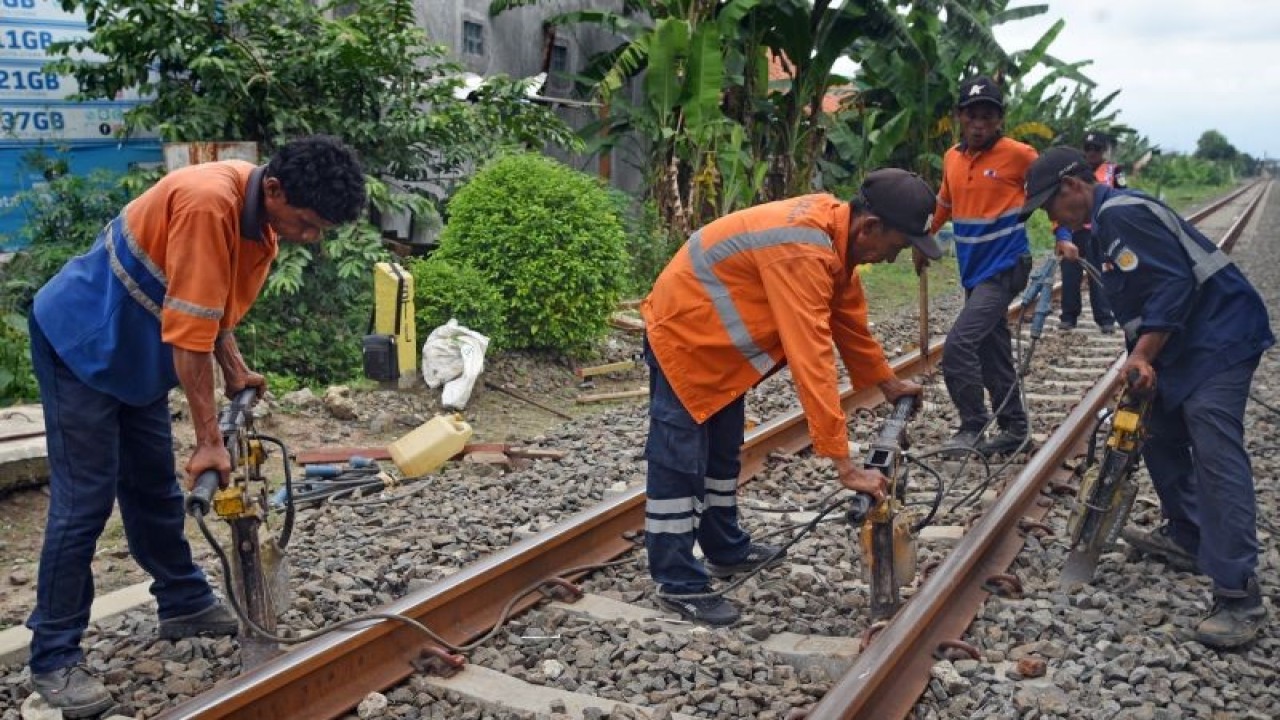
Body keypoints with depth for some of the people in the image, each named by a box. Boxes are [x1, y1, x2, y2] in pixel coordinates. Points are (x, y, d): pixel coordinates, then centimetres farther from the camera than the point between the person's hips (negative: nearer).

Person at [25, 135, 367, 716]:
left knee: (156, 487, 16)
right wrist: (210, 440, -28)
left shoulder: (262, 217, -2)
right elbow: (188, 328, -31)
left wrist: (235, 369, 2)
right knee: (84, 501, -6)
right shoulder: (209, 202, -31)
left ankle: (184, 604, 31)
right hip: (79, 342, -9)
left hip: (136, 351, 9)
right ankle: (54, 659, 4)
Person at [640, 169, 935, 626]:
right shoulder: (803, 252, -35)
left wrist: (888, 383, 22)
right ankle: (678, 584, 4)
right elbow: (811, 361, -39)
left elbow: (849, 317, 12)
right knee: (680, 463, -5)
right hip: (683, 332, -10)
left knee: (723, 451, 20)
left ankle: (726, 551, 34)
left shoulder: (834, 230, -4)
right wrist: (845, 465, -37)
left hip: (716, 334, 10)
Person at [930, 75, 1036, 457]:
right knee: (993, 351, 12)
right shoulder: (952, 158, 6)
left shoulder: (1018, 154, -10)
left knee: (959, 344, -18)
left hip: (1005, 268, -6)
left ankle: (972, 426, -3)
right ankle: (1014, 429, 25)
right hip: (973, 270, 6)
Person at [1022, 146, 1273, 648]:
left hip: (1220, 337, -11)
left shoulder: (1122, 214, -17)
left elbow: (1174, 283, -24)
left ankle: (1239, 596, -15)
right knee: (1159, 436, 19)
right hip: (1184, 343, 11)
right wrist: (1141, 357, 9)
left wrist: (1142, 355, -21)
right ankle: (1187, 539, 32)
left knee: (1216, 456, -15)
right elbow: (1139, 299, 19)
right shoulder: (1105, 223, 16)